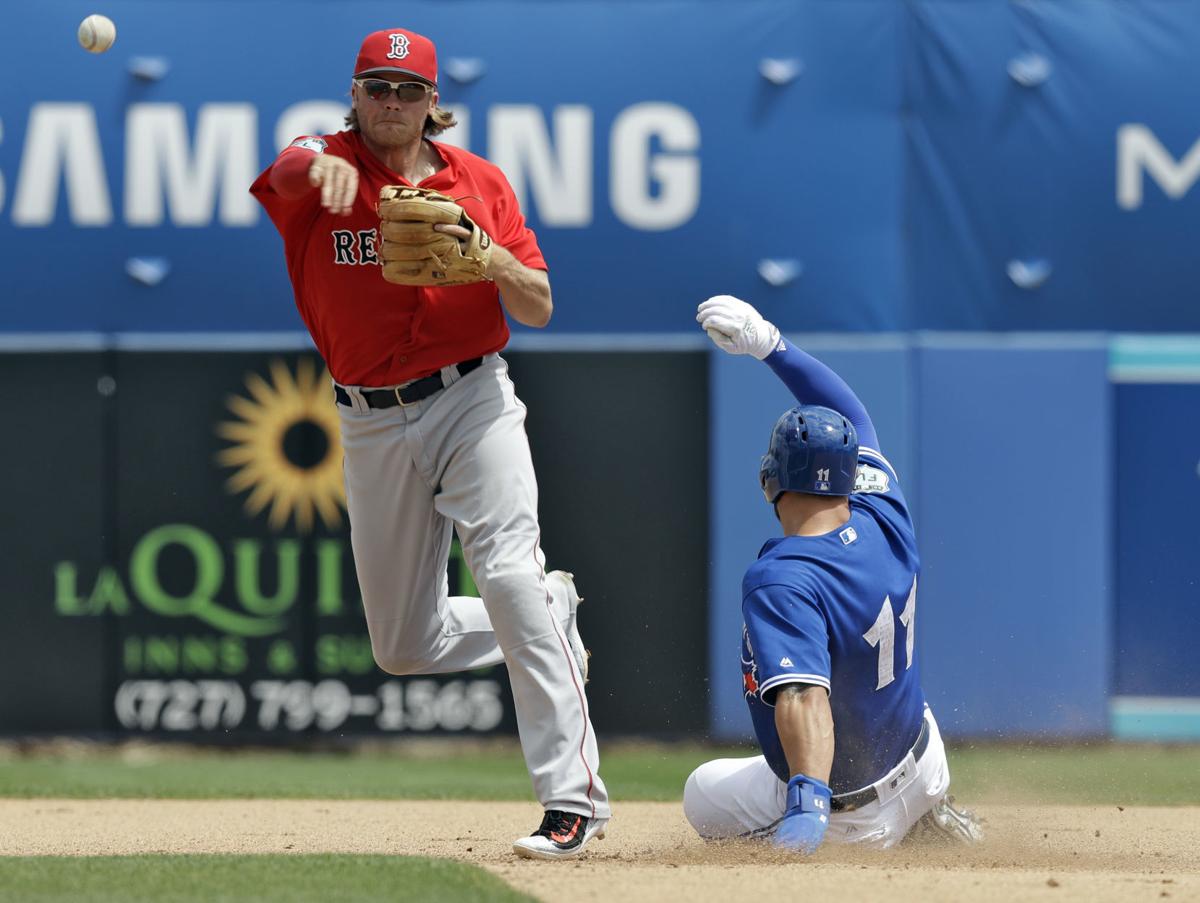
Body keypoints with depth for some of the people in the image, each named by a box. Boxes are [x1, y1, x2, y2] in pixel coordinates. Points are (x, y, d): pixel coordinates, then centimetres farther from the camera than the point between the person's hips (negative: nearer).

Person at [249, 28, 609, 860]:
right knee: (404, 648, 8)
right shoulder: (325, 174, -2)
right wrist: (321, 165, -53)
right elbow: (288, 168, -29)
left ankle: (574, 794, -24)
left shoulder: (480, 182, 3)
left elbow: (538, 308, 1)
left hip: (472, 401, -2)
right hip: (373, 426, 2)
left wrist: (485, 258, -20)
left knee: (510, 573, -24)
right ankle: (551, 617, 36)